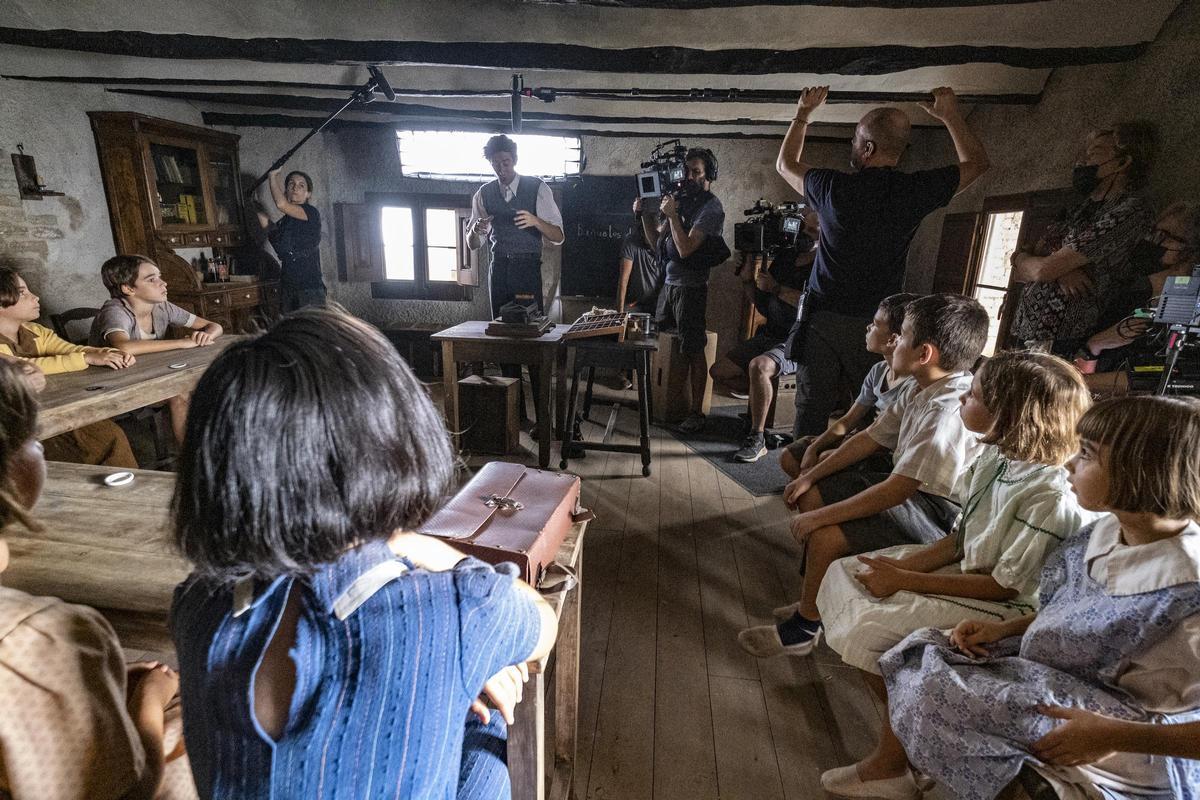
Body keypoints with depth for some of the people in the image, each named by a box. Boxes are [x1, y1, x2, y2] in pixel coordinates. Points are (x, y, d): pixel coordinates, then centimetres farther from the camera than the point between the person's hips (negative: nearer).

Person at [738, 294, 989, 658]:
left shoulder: (950, 412, -30)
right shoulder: (922, 389, 0)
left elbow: (894, 491, -31)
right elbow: (870, 438, 6)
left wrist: (819, 517, -23)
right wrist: (810, 477, 4)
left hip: (938, 514, -10)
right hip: (910, 488, 10)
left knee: (825, 536, -25)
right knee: (811, 496, 6)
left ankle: (804, 628, 1)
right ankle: (820, 599, 19)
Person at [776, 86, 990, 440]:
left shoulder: (835, 188, -7)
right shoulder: (917, 191, -2)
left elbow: (786, 164, 15)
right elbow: (978, 162, 20)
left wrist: (803, 113, 27)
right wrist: (951, 116, 30)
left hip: (825, 321, -2)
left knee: (812, 417, 2)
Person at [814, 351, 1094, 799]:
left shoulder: (1050, 495, -27)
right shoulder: (997, 455, -3)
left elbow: (1004, 585, -22)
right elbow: (961, 538, 3)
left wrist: (906, 581, -21)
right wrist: (906, 564, -11)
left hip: (1008, 607, -9)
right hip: (969, 569, 9)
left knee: (876, 628, -19)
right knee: (845, 573, 2)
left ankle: (894, 762, 8)